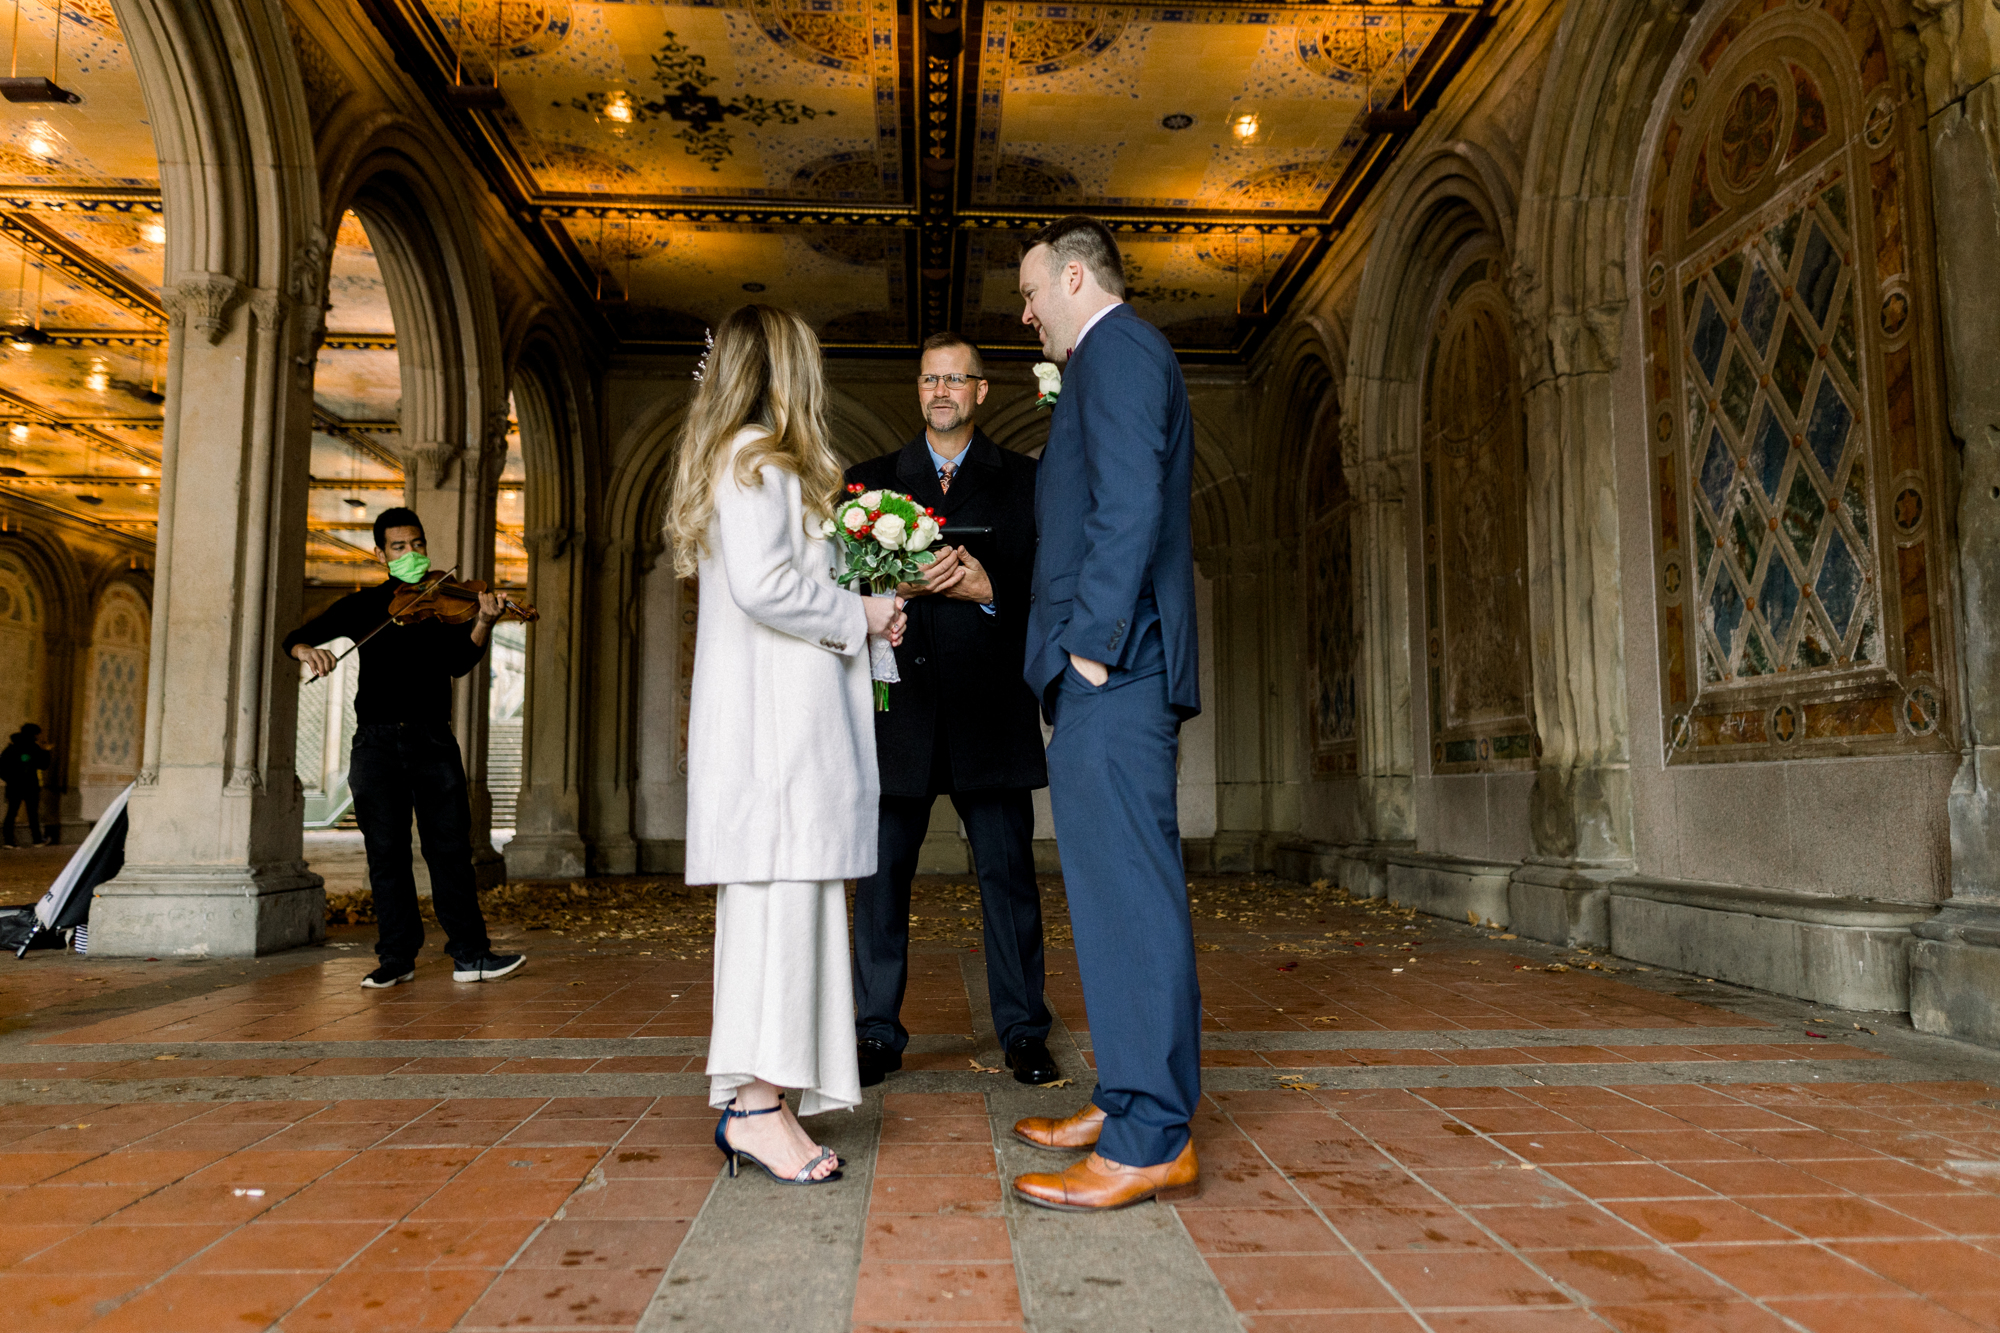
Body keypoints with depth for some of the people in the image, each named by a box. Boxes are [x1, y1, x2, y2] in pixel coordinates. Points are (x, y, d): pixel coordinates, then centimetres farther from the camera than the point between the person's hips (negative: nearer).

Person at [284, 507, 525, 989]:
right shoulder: (364, 605, 12)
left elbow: (459, 662, -8)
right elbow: (297, 637, 9)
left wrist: (483, 623, -27)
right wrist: (307, 649, -15)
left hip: (432, 741, -1)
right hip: (376, 742, 2)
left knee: (450, 848, -3)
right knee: (386, 852, 4)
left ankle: (470, 954, -1)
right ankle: (397, 957, 11)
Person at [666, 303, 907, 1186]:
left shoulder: (753, 460, 24)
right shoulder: (757, 457, -7)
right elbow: (763, 585, -18)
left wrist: (859, 615, 15)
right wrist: (857, 615, -7)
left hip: (783, 714, 10)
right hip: (772, 718, -10)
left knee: (782, 897, 7)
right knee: (780, 890, -11)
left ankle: (752, 1099, 12)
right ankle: (757, 1101, -7)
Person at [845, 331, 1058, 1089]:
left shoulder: (1024, 481, 10)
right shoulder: (872, 480, 14)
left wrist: (989, 590, -15)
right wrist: (896, 586, -13)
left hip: (990, 712, -1)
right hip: (899, 706, 1)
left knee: (1008, 872, 4)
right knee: (882, 871, 4)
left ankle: (1023, 1032, 15)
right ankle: (877, 1033, 16)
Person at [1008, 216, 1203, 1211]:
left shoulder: (1116, 351, -4)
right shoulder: (1115, 358, 28)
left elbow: (1128, 507, -17)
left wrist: (1093, 642, -19)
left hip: (1111, 672, -11)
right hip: (1114, 677, 11)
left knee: (1125, 888, -10)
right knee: (1119, 888, 12)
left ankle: (1152, 1140, -5)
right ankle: (1127, 1102, 21)